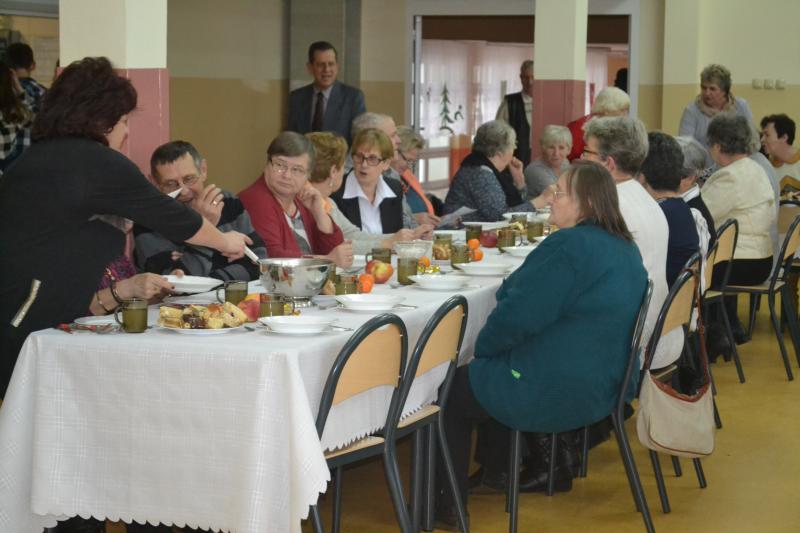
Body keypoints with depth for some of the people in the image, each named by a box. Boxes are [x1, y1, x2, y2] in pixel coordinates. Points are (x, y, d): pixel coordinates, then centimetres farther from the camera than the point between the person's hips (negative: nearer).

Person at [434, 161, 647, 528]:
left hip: (556, 395, -9)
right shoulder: (626, 248, 7)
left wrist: (481, 347, -2)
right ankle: (504, 471, 34)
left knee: (452, 390, 11)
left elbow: (516, 315, -22)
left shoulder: (568, 247, -23)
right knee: (483, 375, 30)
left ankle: (446, 504, 17)